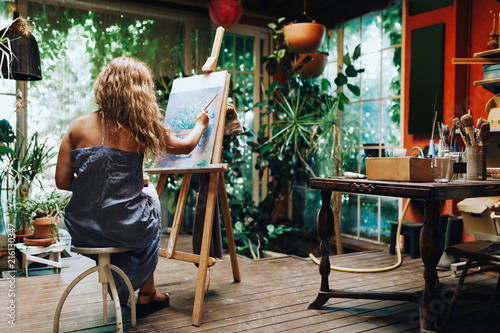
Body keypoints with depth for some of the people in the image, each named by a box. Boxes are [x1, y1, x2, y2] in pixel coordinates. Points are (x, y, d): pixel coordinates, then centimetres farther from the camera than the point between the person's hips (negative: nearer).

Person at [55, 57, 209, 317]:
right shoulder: (142, 128, -6)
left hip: (81, 230, 3)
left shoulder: (78, 127, -2)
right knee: (150, 196, 30)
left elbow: (62, 181, -1)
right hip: (126, 230, -3)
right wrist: (200, 124, 30)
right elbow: (185, 146, 10)